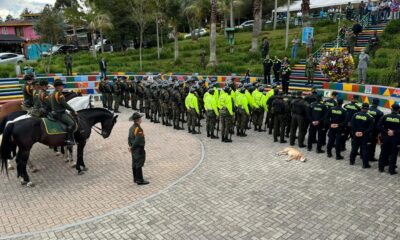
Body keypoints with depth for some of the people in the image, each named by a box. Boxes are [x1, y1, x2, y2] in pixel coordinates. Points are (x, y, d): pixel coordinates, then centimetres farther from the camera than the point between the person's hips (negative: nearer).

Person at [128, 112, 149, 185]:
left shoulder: (132, 128, 5)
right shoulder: (139, 129, -24)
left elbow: (129, 138, 10)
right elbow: (138, 141, -25)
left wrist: (130, 146, 8)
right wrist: (132, 147, -12)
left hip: (134, 149, 9)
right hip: (139, 149, -9)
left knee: (134, 164, 17)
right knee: (139, 165, 0)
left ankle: (136, 178, 28)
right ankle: (140, 180, 8)